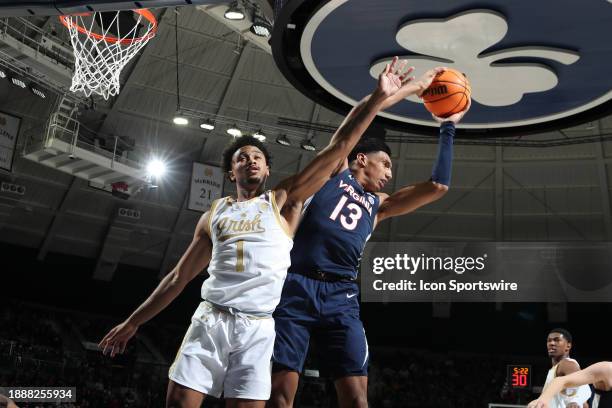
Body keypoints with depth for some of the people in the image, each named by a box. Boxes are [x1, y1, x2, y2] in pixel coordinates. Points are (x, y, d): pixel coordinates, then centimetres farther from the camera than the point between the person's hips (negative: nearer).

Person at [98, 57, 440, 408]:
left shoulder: (283, 201, 7)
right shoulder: (214, 215, 16)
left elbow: (338, 147, -1)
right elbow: (180, 277, 20)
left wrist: (379, 98, -8)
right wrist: (133, 322, 18)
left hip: (258, 329, -2)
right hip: (211, 320, 2)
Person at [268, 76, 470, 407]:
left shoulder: (379, 204, 25)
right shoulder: (334, 171, 14)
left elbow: (438, 186, 22)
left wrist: (447, 128, 26)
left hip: (341, 296, 5)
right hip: (296, 286, -4)